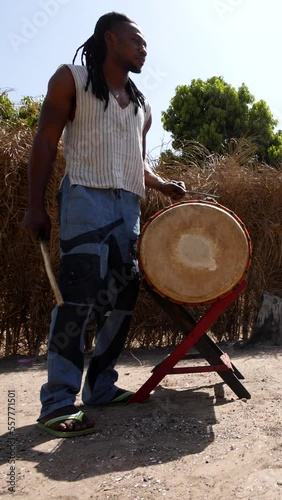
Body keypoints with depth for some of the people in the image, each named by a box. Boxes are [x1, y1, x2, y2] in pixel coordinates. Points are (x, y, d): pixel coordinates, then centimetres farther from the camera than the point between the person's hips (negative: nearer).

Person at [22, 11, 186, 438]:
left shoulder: (141, 105, 23)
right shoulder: (72, 79, 7)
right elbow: (45, 143, -1)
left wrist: (163, 186, 8)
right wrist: (36, 206, -10)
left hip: (129, 206, 7)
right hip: (86, 198, -6)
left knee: (121, 298, 3)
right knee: (78, 295, -15)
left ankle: (101, 387, 13)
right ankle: (58, 401, -8)